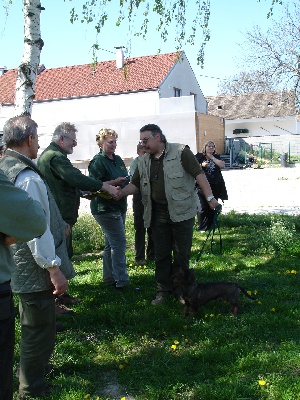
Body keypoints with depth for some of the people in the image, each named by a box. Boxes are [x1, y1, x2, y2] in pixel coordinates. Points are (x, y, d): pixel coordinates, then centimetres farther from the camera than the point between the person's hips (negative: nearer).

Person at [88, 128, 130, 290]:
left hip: (119, 206, 9)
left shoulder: (118, 160, 13)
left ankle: (109, 278, 25)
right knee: (119, 242, -9)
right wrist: (115, 182, -24)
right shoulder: (98, 161, -12)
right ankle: (121, 281, -2)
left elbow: (125, 180, 24)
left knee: (111, 243, 15)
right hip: (105, 208, -9)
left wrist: (126, 182, 2)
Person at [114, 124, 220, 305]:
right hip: (158, 213, 5)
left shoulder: (180, 152, -8)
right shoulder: (144, 161, 10)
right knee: (161, 254, 11)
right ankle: (163, 290, 23)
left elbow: (199, 174, -10)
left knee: (181, 254, 6)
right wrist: (122, 192, -8)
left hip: (181, 212, -5)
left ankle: (180, 290, 21)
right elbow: (135, 184, 12)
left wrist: (210, 197, -16)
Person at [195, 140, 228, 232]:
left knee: (213, 207, 6)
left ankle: (210, 226, 18)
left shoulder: (216, 157, 13)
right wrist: (202, 165, -14)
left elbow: (222, 165, -3)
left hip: (215, 186, 3)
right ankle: (201, 227, 7)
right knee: (203, 208, -5)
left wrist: (212, 157, -4)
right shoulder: (199, 156, 4)